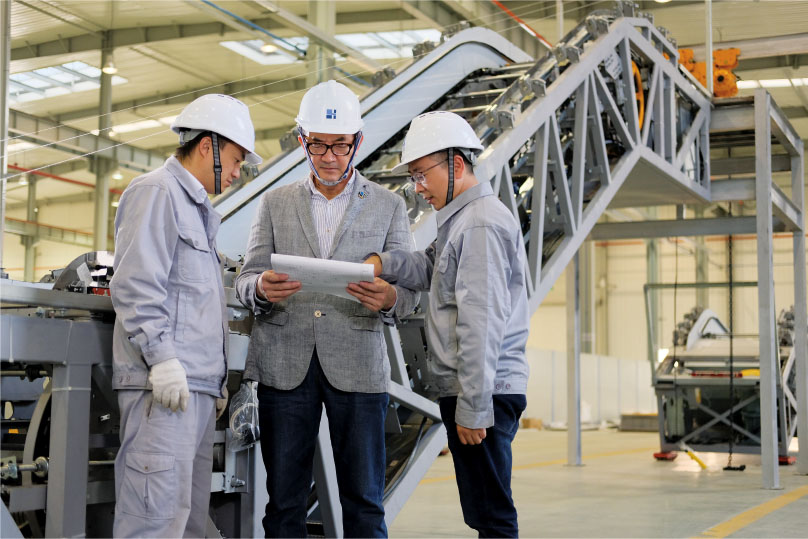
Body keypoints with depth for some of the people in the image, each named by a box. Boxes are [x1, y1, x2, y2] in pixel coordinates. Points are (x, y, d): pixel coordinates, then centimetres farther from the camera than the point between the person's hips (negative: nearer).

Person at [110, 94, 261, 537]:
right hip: (163, 384, -10)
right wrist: (161, 358, -21)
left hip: (196, 385, 10)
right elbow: (135, 285, -15)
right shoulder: (157, 193, -4)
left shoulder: (196, 208, 26)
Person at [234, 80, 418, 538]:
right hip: (285, 364, 1)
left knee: (364, 501, 1)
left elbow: (410, 290, 6)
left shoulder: (388, 206, 11)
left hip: (356, 363, -1)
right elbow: (246, 281, 10)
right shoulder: (275, 203, 14)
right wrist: (262, 288, -15)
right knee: (285, 501, 4)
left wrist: (389, 298, -19)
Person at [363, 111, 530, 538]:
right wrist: (384, 263, -7)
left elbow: (482, 321, -19)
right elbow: (432, 270, 12)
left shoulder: (481, 224, -14)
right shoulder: (461, 219, 20)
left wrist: (473, 406, -21)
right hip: (469, 391, 10)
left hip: (484, 392, -10)